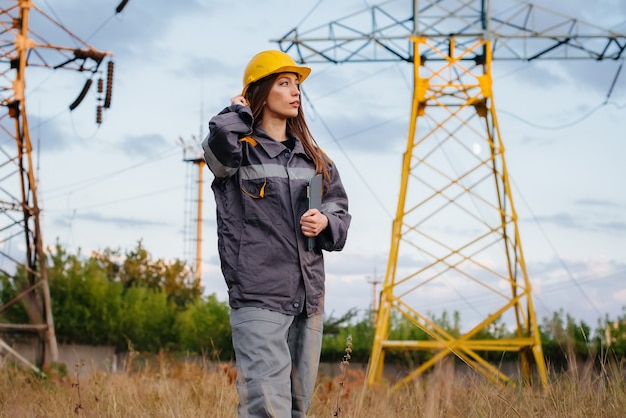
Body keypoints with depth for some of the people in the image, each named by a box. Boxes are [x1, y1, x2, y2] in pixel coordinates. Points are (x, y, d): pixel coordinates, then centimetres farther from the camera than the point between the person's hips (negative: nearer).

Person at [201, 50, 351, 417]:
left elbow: (341, 210, 21)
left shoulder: (313, 157, 16)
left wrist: (326, 222, -3)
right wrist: (240, 112, -5)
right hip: (258, 297, -6)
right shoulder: (239, 151, -2)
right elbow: (220, 138, -26)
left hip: (309, 297, 7)